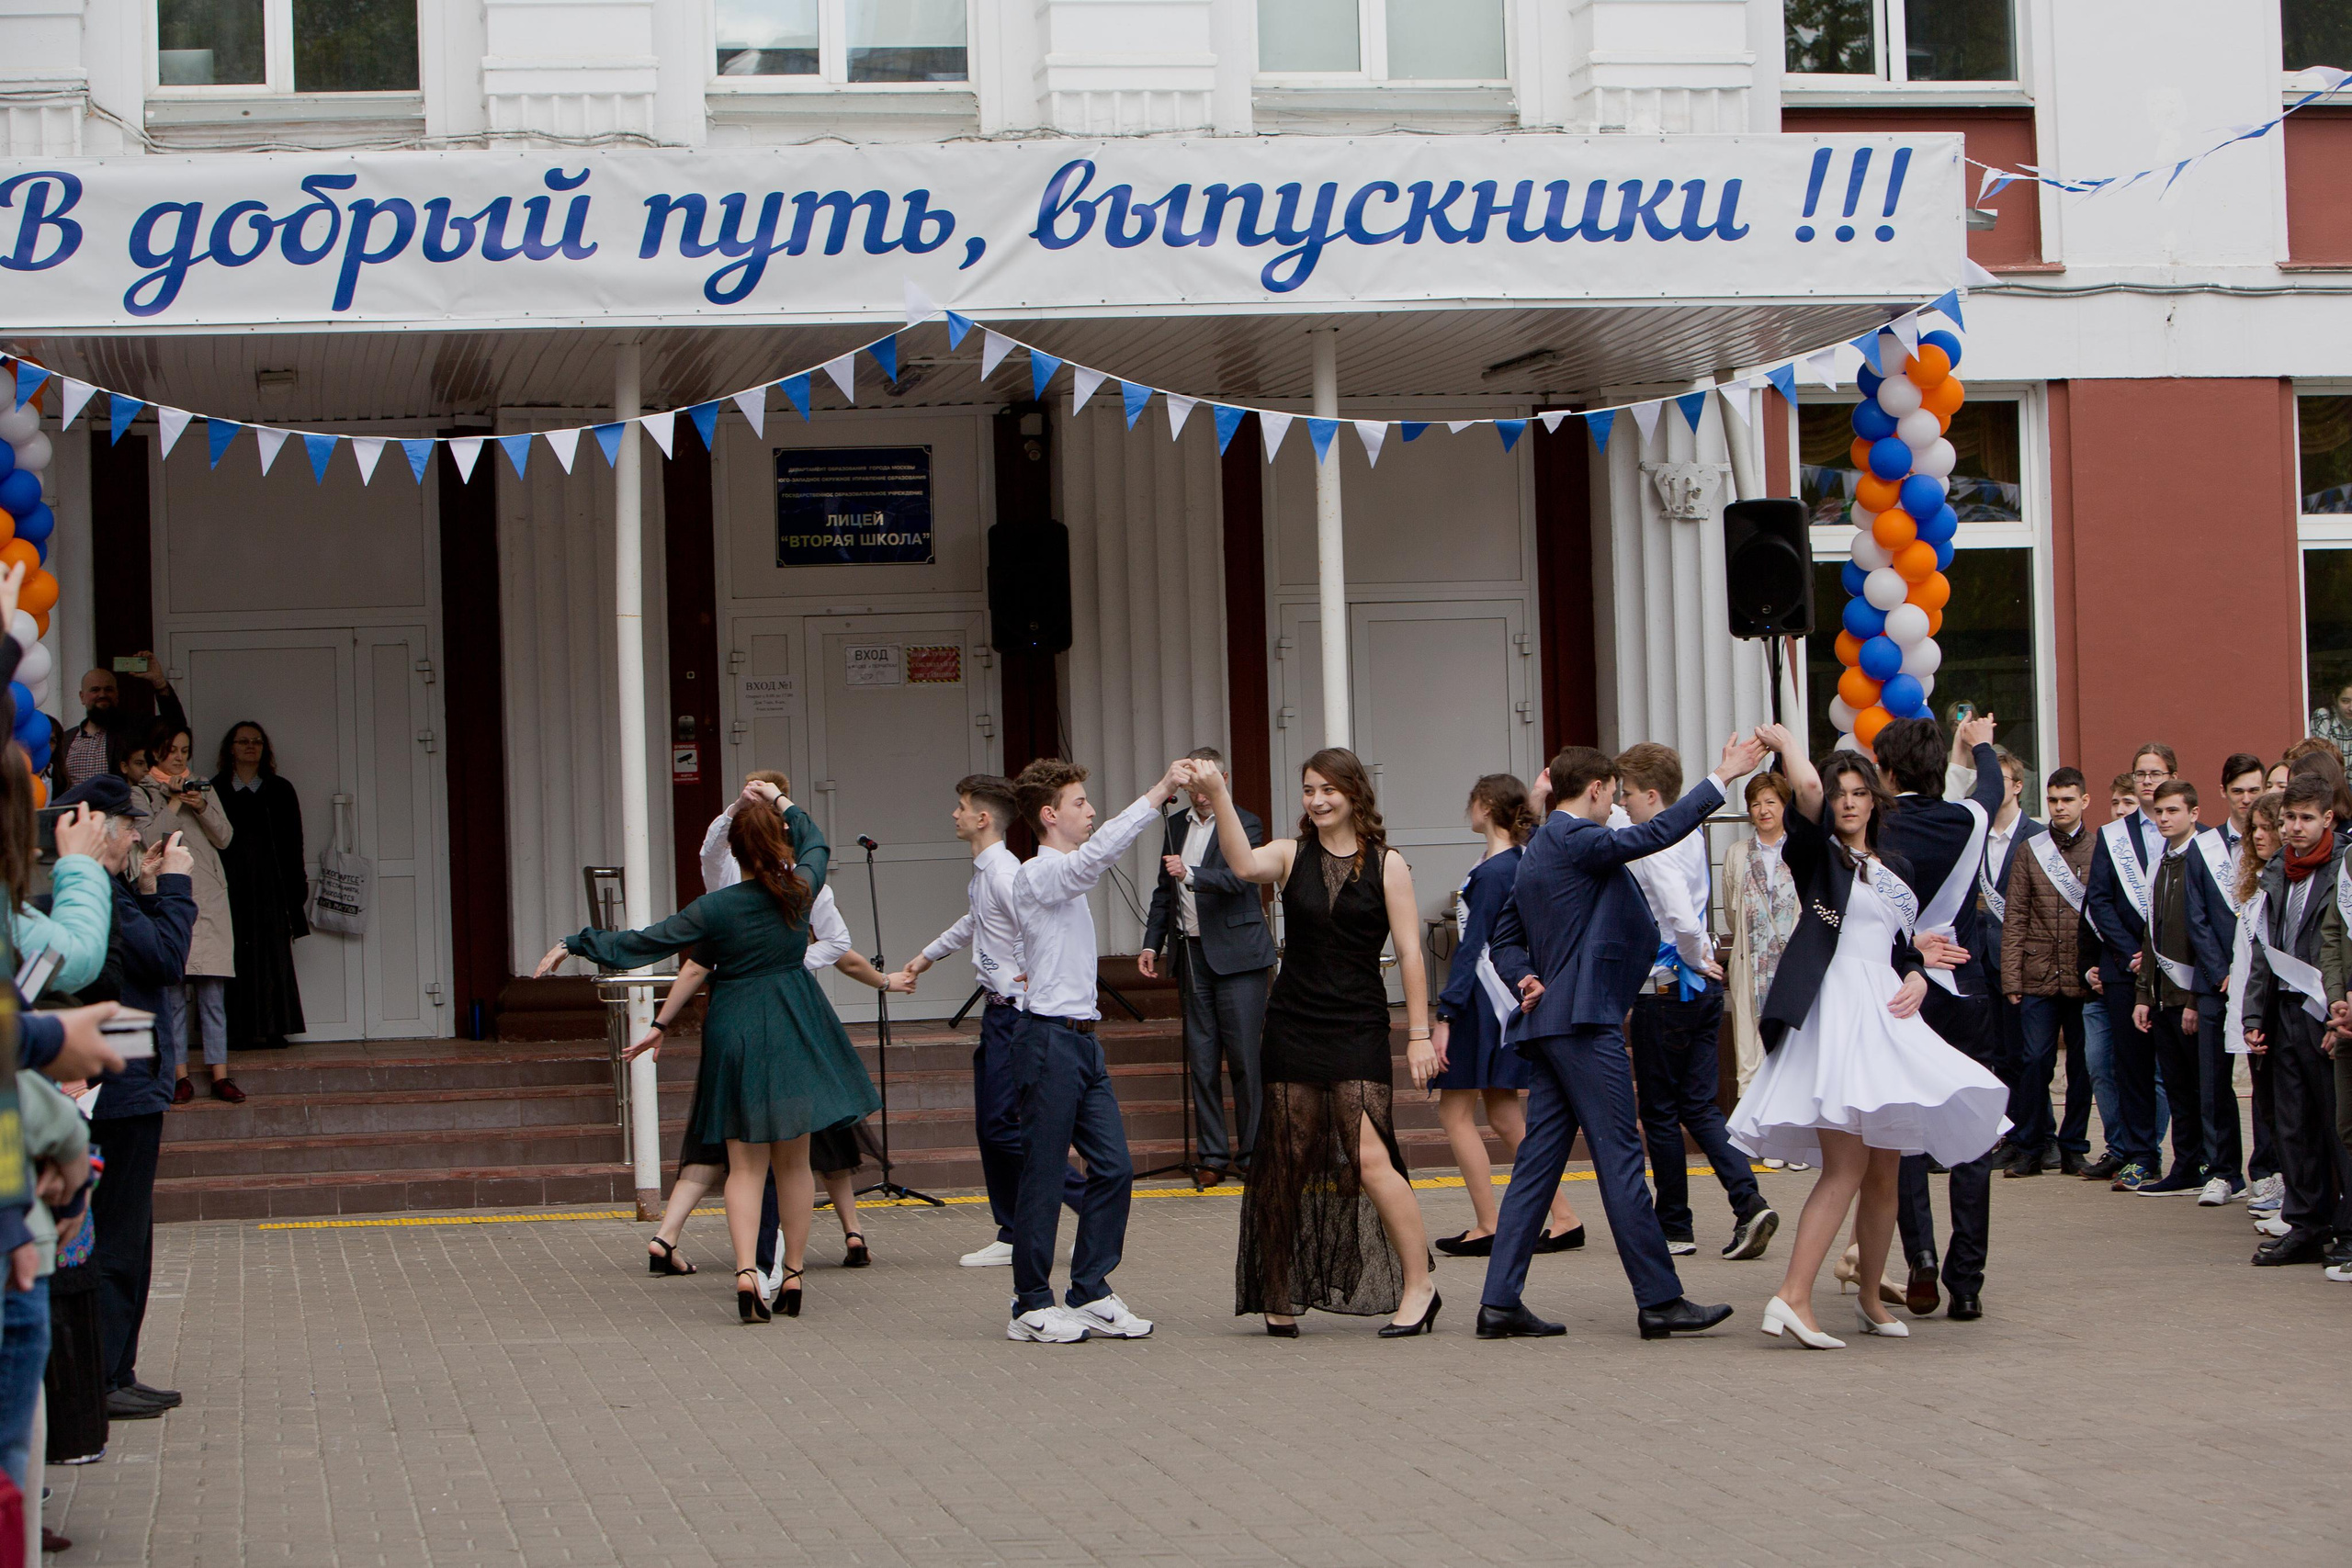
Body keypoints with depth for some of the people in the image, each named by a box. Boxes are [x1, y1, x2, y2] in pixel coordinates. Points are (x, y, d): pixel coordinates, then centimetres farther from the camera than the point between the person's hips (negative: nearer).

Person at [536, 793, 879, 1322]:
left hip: (735, 1036, -2)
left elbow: (641, 944, -8)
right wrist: (784, 811, 28)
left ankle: (746, 1271, -14)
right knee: (794, 1161, 10)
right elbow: (816, 843, 18)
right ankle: (793, 1276, 12)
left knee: (744, 1164, 3)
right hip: (795, 1037, 2)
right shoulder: (801, 891, -5)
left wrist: (572, 944, 1)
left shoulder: (715, 908, -13)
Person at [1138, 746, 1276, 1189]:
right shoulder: (1176, 825, 15)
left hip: (1236, 955, -5)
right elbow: (1164, 891, 22)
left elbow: (1235, 877, -20)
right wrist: (1151, 944, 16)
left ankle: (1252, 1153, 3)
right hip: (1192, 955, 5)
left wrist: (1190, 874, -35)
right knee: (1201, 1060, 4)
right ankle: (1213, 1156, 9)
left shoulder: (1245, 824, -4)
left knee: (1244, 1060, -5)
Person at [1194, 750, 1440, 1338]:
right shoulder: (1292, 855, 5)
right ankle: (1281, 1298, 15)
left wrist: (1420, 1034, -3)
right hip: (1294, 1026, 3)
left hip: (1358, 1029, -2)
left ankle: (1419, 1284, -1)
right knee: (1288, 1160, 4)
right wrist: (1220, 799, -31)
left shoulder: (1386, 864, 1)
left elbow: (1409, 952, 0)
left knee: (1370, 1158, -13)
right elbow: (1244, 865, -18)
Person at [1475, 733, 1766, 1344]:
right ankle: (1660, 1300, -4)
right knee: (1620, 1157, -6)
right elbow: (1653, 834, -21)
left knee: (1539, 1159, 7)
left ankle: (1501, 1302, 4)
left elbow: (1506, 937, 21)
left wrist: (1525, 977, 2)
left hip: (1549, 1020, 10)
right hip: (1584, 1019, -10)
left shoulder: (1537, 850, 19)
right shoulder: (1576, 840, -10)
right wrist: (1723, 777, -18)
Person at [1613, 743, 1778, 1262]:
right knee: (1699, 1107, 10)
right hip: (1703, 987, 8)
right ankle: (1748, 1202, -6)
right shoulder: (1691, 836, 9)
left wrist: (1695, 958, -13)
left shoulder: (1654, 850, -18)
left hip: (1664, 990, -8)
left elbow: (1682, 921, -31)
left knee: (1659, 1113, 4)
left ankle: (1673, 1228, 11)